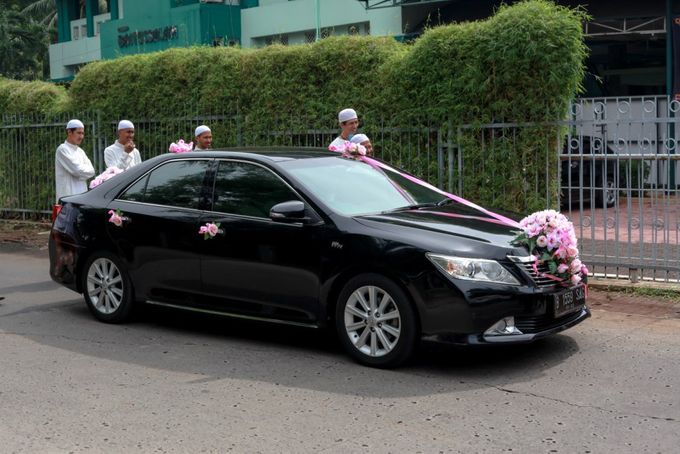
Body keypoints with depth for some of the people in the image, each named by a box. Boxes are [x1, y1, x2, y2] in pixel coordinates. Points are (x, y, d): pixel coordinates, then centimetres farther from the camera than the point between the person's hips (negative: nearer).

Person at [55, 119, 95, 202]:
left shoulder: (80, 151, 18)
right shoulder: (62, 149, -6)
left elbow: (91, 171, 8)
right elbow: (78, 170, -15)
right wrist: (86, 169, 1)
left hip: (82, 195, 8)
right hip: (68, 195, -8)